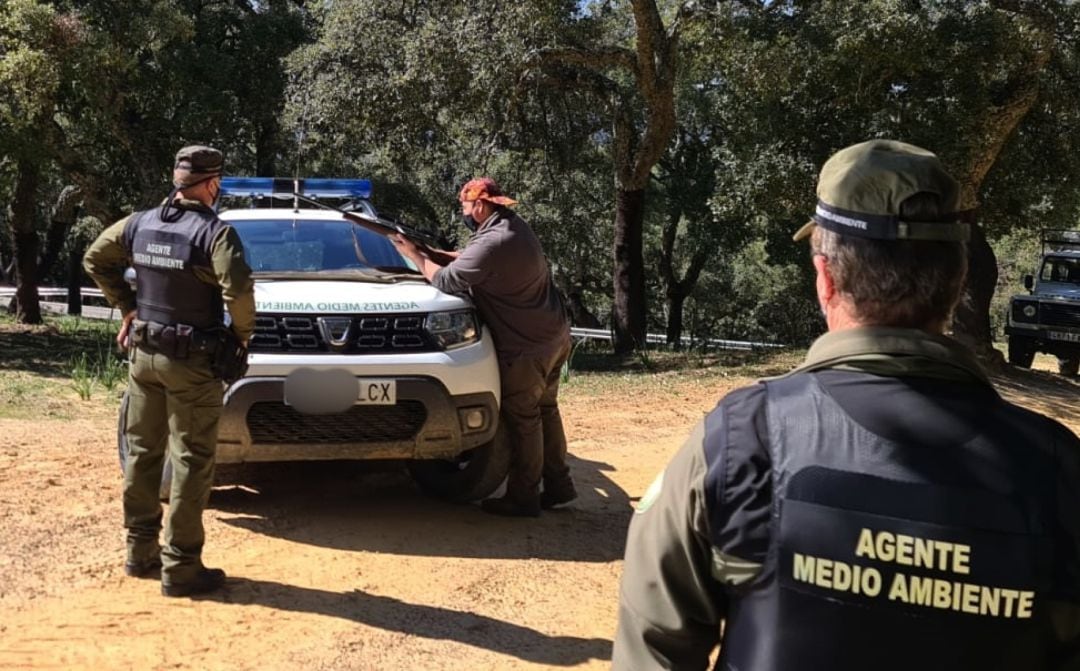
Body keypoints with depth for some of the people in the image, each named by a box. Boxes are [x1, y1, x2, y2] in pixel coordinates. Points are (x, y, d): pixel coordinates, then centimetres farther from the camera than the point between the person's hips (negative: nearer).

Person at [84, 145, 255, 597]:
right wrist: (243, 332, -9)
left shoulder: (140, 224, 4)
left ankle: (140, 552, 26)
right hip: (191, 362, -6)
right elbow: (238, 290, -27)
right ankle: (180, 568, 5)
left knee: (142, 453, 16)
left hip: (145, 353, 6)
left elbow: (96, 259, 15)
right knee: (191, 463, 1)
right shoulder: (214, 232, -16)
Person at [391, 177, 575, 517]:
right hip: (554, 336, 10)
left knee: (522, 419, 0)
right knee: (545, 410, 18)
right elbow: (473, 259, 19)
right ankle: (558, 485, 27)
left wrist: (413, 254, -1)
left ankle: (522, 498, 9)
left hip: (527, 348, -10)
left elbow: (447, 280, -15)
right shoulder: (515, 226, 7)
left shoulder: (493, 243, -23)